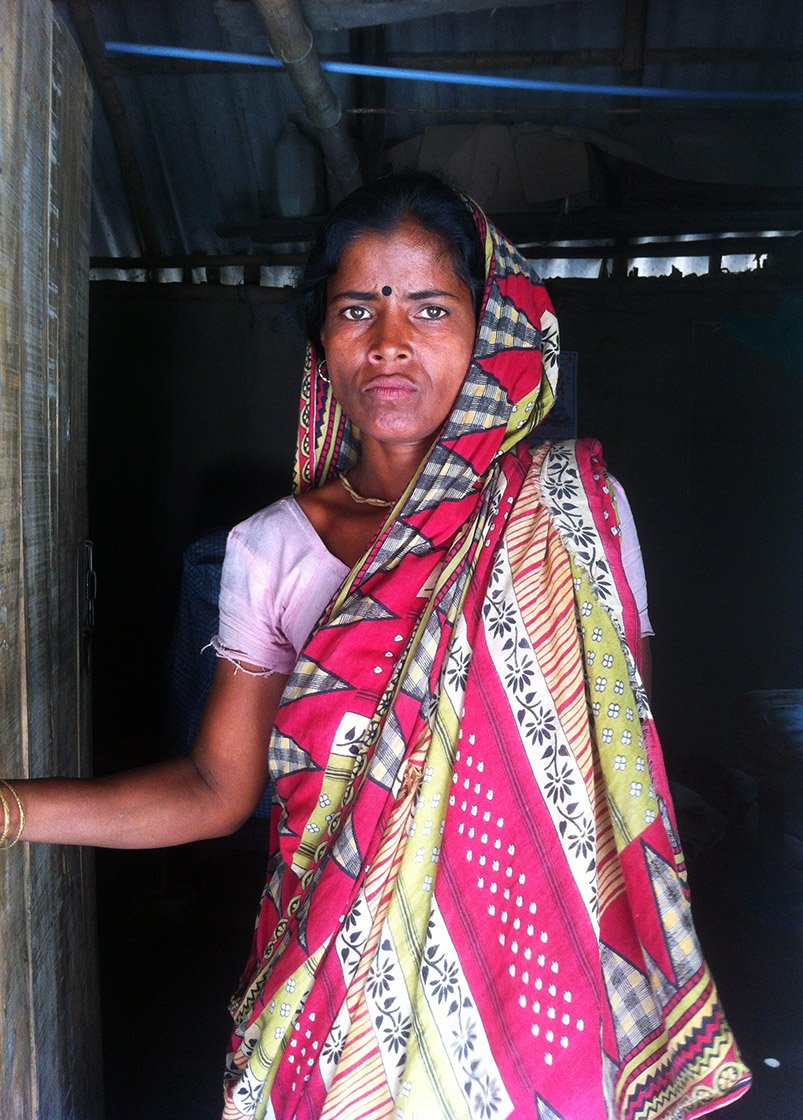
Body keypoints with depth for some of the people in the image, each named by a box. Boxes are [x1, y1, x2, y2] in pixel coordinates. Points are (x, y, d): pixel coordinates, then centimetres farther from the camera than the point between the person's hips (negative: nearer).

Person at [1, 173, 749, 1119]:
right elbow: (216, 788, -3)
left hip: (523, 966, 0)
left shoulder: (572, 507, -7)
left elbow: (615, 752, -1)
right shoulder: (268, 551, -4)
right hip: (335, 992, 1)